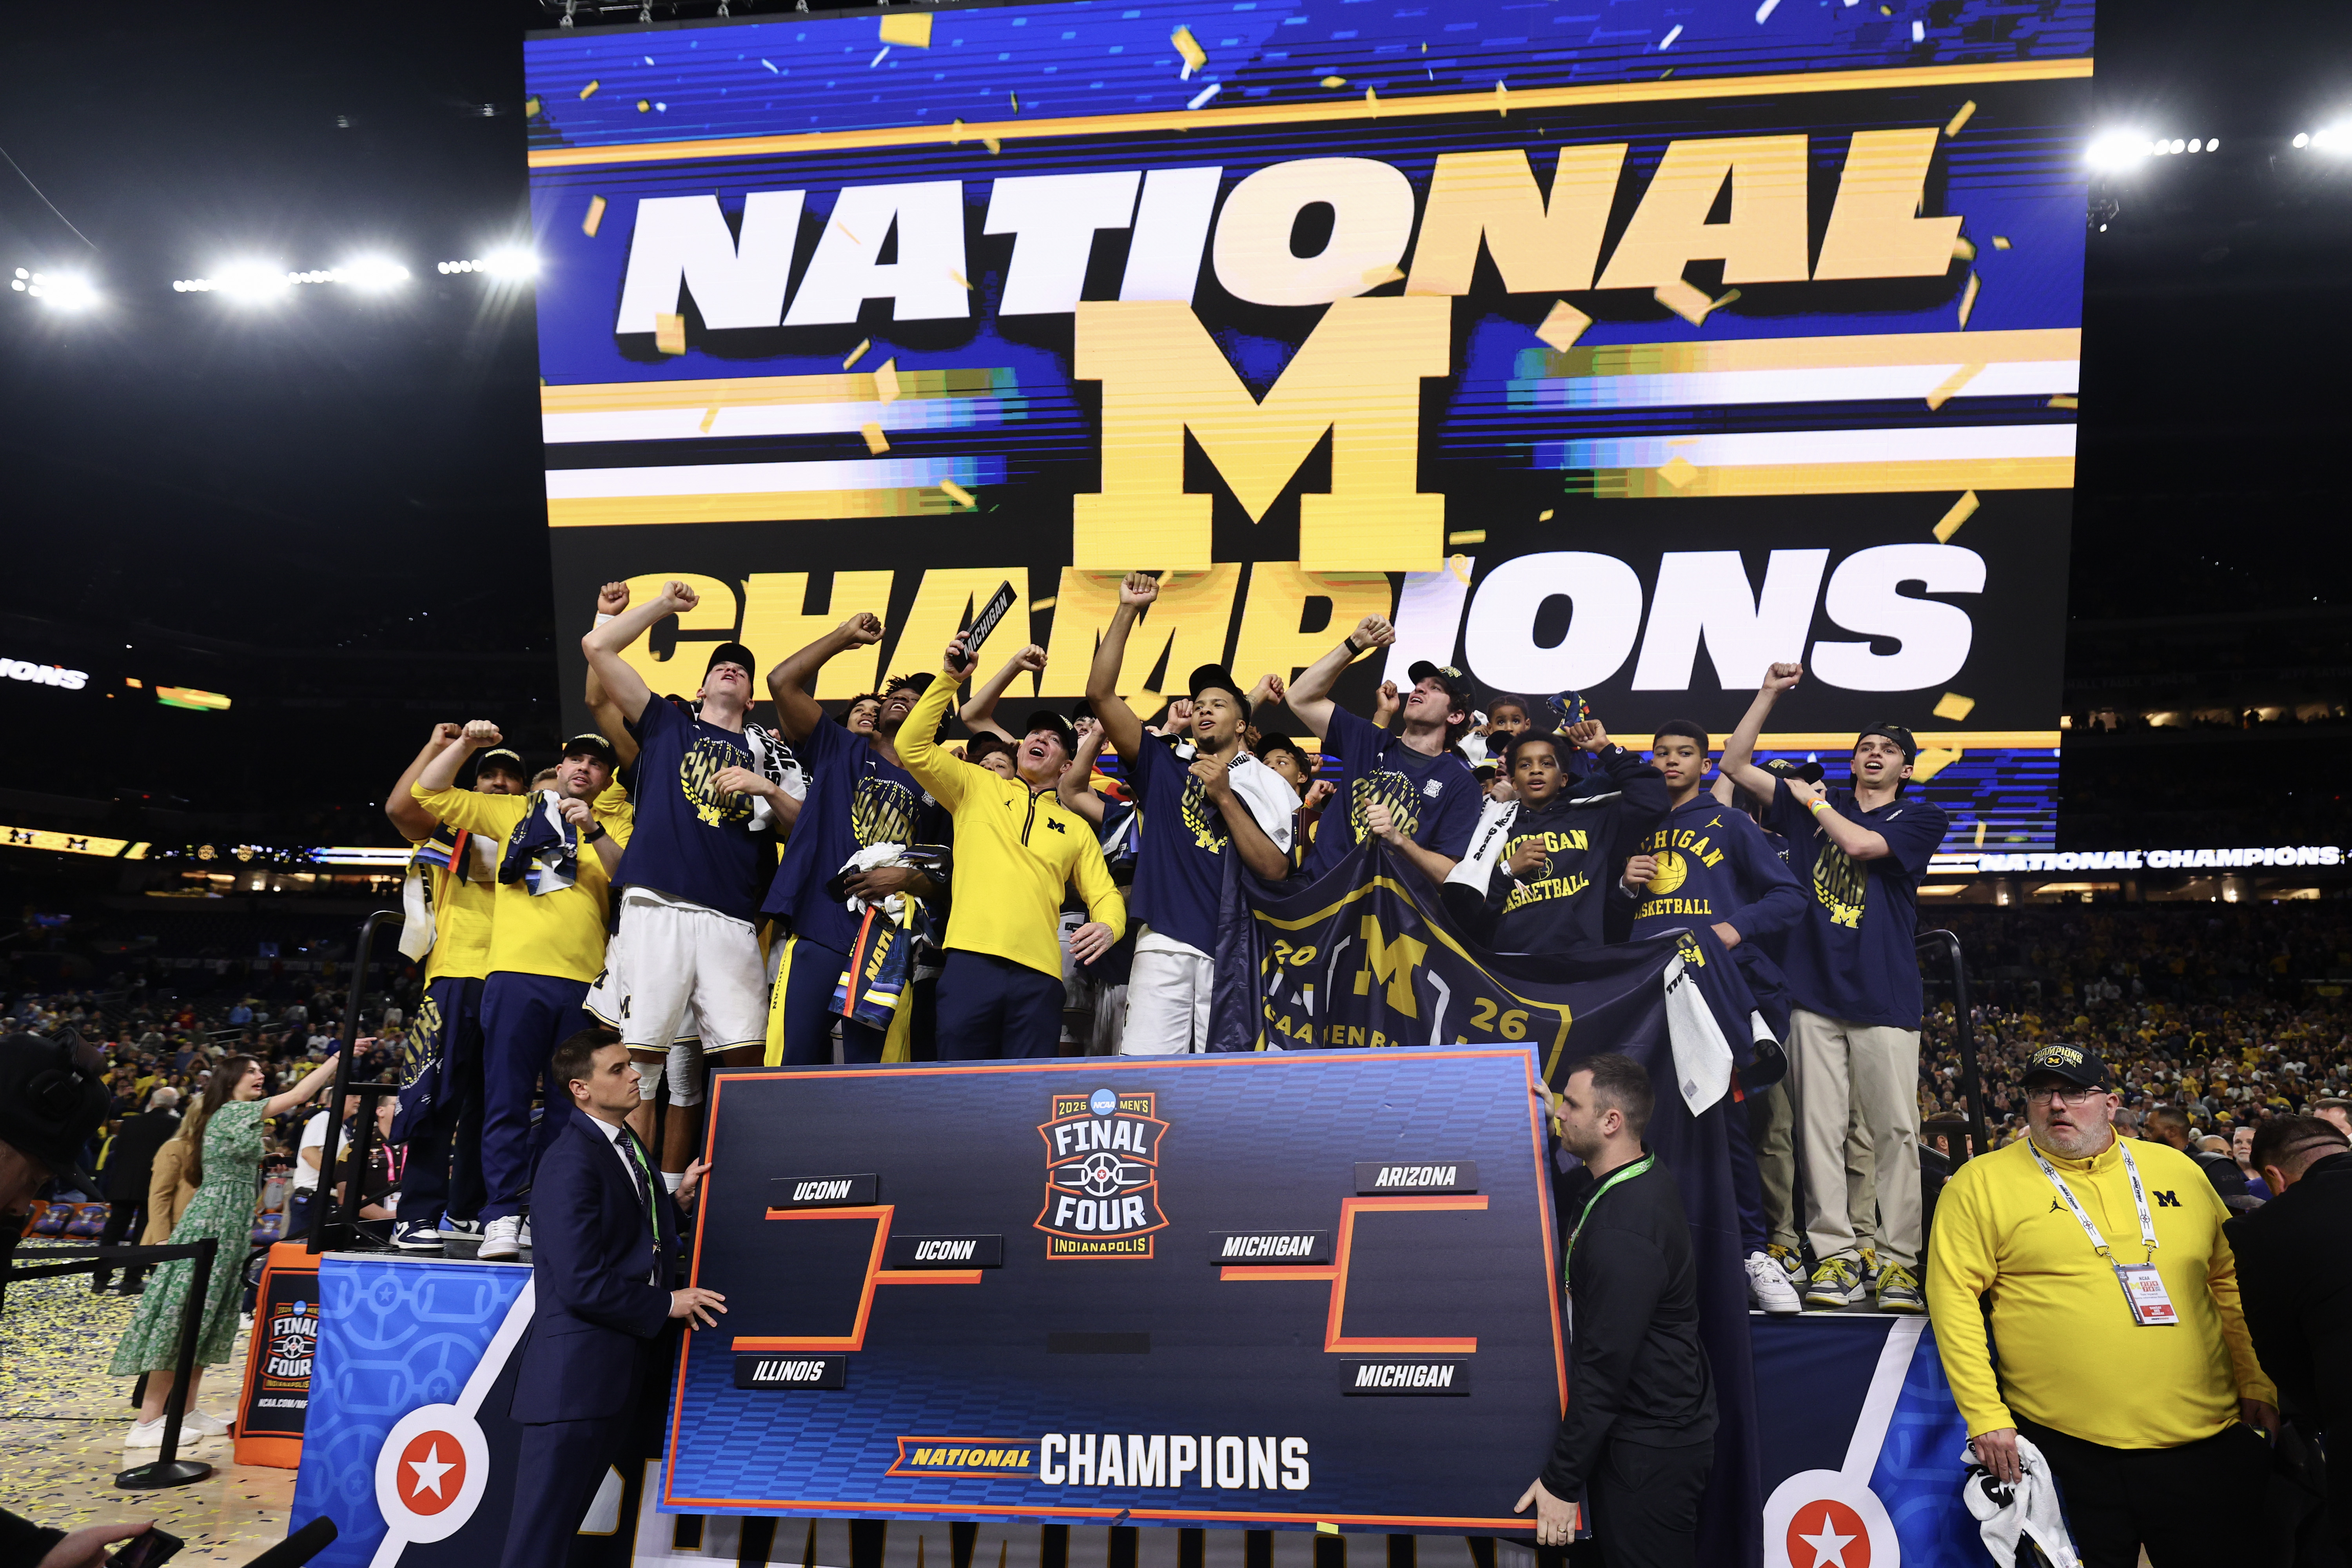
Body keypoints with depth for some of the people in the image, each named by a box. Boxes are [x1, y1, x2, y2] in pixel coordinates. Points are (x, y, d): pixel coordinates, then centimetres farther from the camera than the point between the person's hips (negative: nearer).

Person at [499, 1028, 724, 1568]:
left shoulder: (626, 1145, 12)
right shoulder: (571, 1163, -19)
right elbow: (583, 1285, -24)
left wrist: (678, 1201, 2)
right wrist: (666, 1305, -13)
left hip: (619, 1370, 9)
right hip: (575, 1376, -9)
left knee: (569, 1515, 19)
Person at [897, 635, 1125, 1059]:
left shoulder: (1077, 828, 23)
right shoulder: (977, 787, 19)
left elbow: (1104, 895, 19)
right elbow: (912, 748, 7)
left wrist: (1108, 927, -5)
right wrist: (950, 678, 0)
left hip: (1039, 974, 2)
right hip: (970, 960, -1)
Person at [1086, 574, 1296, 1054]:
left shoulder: (1269, 787, 13)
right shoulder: (1164, 766, 16)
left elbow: (1275, 870, -2)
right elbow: (1101, 694, 7)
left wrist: (1224, 797, -6)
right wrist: (1127, 611, 2)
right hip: (1166, 946, 1)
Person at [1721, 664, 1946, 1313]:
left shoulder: (1921, 818, 11)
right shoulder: (1812, 803, 18)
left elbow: (1863, 844, -9)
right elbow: (1735, 765, 15)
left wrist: (1814, 800, 7)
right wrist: (1769, 694, 10)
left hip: (1885, 996, -2)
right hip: (1813, 991, 2)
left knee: (1895, 1131, -5)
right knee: (1819, 1127, -2)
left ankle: (1899, 1261, 1)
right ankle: (1834, 1255, 2)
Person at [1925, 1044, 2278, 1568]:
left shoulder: (2176, 1169, 9)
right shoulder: (1982, 1183, -3)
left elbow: (2229, 1281, 16)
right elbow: (1953, 1294, -7)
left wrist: (2256, 1386, 10)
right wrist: (1985, 1417, -12)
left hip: (2205, 1441, 3)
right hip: (2071, 1450, -3)